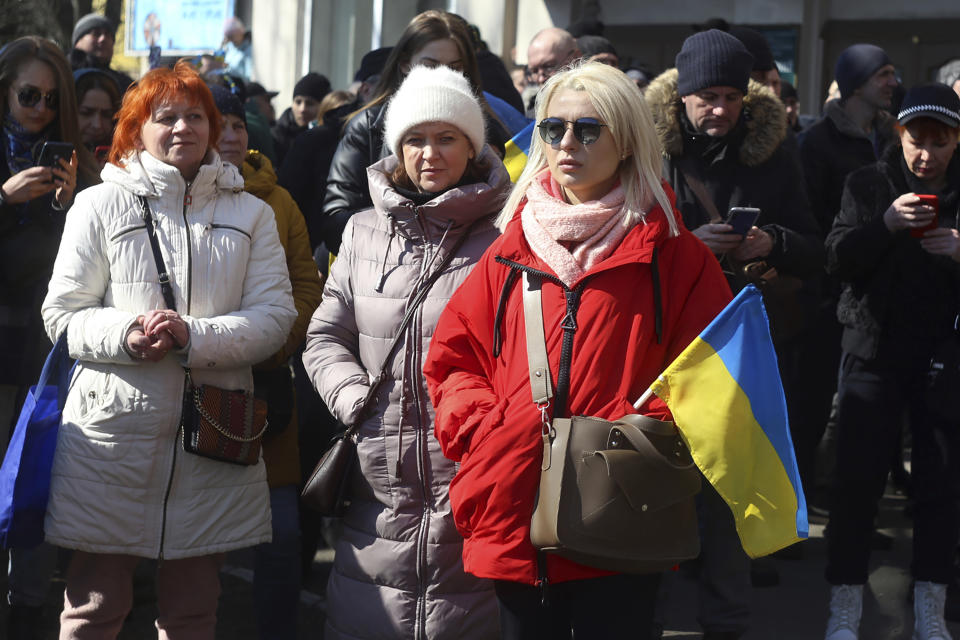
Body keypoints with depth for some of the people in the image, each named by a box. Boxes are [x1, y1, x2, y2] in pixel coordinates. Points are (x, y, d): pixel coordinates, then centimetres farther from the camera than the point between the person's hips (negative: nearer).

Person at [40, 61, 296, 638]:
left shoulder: (251, 214, 12)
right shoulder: (101, 205, 8)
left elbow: (276, 315, 2)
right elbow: (63, 315, 4)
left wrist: (193, 336, -14)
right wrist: (126, 336, -16)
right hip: (112, 431, -2)